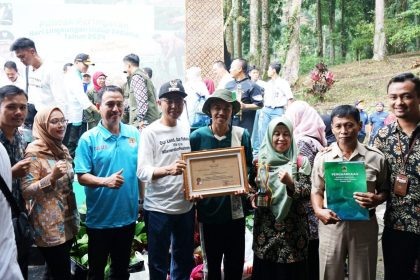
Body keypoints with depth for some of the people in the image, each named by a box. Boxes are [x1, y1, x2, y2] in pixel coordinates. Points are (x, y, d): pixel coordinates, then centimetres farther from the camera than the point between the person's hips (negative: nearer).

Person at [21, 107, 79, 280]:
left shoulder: (62, 150, 9)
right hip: (49, 227, -7)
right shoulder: (35, 153, -14)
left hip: (68, 223, 7)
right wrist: (52, 177, -32)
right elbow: (25, 192, -21)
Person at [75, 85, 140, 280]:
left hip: (128, 216, 3)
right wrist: (105, 181, -29)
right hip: (99, 218, -3)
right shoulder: (88, 138, -10)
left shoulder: (135, 134, 0)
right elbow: (82, 177, -12)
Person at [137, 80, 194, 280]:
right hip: (158, 208, -5)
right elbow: (142, 172, -18)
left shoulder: (188, 129, 5)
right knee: (158, 262, 10)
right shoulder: (150, 132, -10)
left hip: (186, 205, 5)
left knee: (185, 259, 21)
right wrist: (168, 169, -35)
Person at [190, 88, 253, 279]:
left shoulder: (242, 135, -1)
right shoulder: (197, 136, -5)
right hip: (208, 209, -1)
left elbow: (249, 167, 4)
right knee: (211, 262, 14)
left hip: (235, 209, 1)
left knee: (236, 261, 14)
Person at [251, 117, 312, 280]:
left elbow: (308, 193, -6)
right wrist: (253, 198, -11)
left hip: (293, 231, -1)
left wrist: (291, 183, -23)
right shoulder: (260, 161, 4)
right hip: (265, 230, 2)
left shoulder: (300, 162, -1)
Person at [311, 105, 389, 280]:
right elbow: (316, 191, 6)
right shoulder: (322, 157, 0)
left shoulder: (375, 157, -2)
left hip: (364, 225, 0)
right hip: (331, 223, 1)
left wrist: (377, 199, -16)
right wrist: (319, 211, -14)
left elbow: (385, 190, 7)